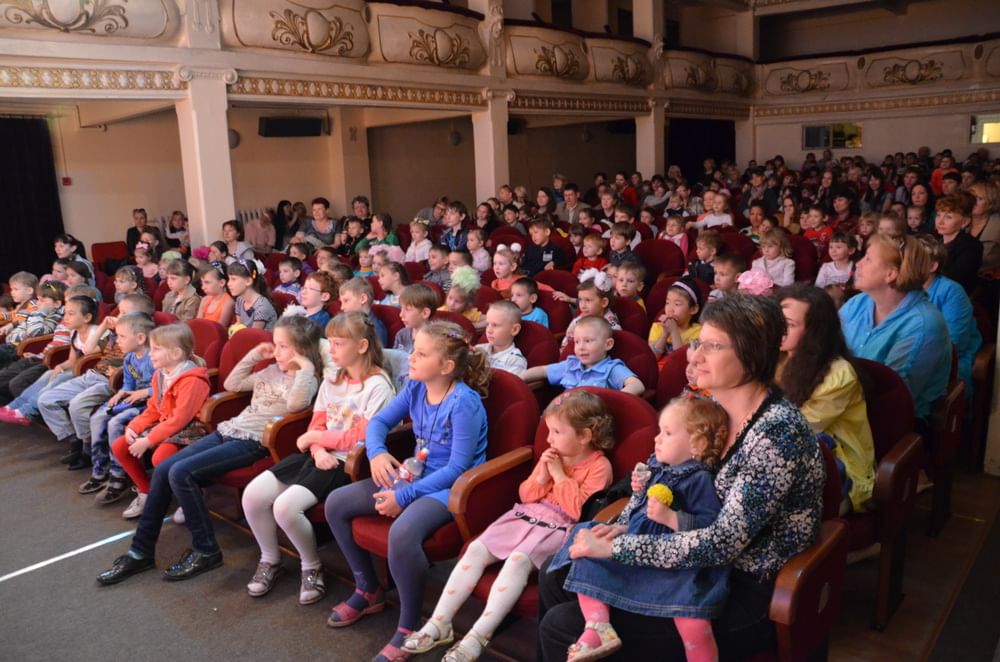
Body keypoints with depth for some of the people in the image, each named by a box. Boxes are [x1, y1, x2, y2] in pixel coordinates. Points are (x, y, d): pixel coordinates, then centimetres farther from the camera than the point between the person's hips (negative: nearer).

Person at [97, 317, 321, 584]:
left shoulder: (306, 380, -8)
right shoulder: (272, 371, 18)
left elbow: (295, 404, -31)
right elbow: (231, 384, 24)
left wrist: (306, 367, -25)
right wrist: (253, 355, 17)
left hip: (252, 442, -9)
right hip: (228, 430, 9)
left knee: (180, 473, -21)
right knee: (162, 470, -2)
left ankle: (206, 550, -6)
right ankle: (141, 551, 9)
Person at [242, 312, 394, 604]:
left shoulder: (378, 386, -11)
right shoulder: (331, 381, 13)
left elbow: (360, 437, -15)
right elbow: (316, 425, 11)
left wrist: (316, 437, -7)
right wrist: (318, 450, -11)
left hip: (347, 462, -7)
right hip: (321, 456, 7)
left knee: (286, 506, -25)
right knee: (253, 494, -8)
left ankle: (312, 567, 3)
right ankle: (270, 559, 17)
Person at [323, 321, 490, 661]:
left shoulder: (464, 402, -23)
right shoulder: (415, 387, -1)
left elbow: (457, 468, -23)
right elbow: (379, 422, 10)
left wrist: (404, 497, -23)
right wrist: (377, 453, -13)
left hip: (452, 487, -8)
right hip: (417, 476, 9)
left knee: (402, 533, -37)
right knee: (336, 503, 2)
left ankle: (409, 627, -11)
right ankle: (369, 590, 18)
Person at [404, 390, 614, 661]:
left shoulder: (599, 466, -7)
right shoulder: (552, 456, 14)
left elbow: (581, 511, -17)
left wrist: (559, 475, -14)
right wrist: (541, 477, -4)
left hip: (559, 528, -7)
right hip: (525, 516, 7)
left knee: (518, 560, -33)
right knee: (476, 549, -11)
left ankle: (479, 635, -30)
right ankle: (439, 623, -9)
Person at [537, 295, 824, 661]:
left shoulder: (778, 431, -25)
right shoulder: (716, 407, 0)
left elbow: (723, 542, -28)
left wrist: (614, 547, -25)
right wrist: (626, 527, -8)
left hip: (750, 597, -8)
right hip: (703, 566, 8)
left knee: (562, 627, -10)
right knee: (555, 577, 8)